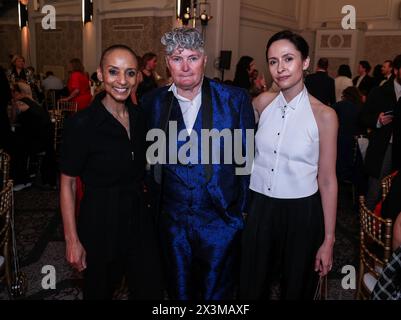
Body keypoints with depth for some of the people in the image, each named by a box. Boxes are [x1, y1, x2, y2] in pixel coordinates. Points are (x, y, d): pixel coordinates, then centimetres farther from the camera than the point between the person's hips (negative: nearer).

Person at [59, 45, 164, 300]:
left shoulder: (139, 117, 0)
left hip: (139, 219, 5)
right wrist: (72, 240, -11)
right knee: (100, 291, 16)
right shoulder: (82, 124, -17)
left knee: (151, 290, 12)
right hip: (101, 225, -4)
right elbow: (67, 183, -11)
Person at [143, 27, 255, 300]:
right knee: (179, 292, 20)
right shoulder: (154, 102, 0)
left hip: (222, 220, -2)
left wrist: (244, 209, -1)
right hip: (173, 222, 2)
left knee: (217, 293, 16)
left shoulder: (235, 99, -7)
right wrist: (155, 200, 7)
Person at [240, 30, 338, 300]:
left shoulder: (323, 115, -10)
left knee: (297, 289, 18)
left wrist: (328, 240, -5)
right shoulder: (263, 102, -2)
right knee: (252, 289, 17)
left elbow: (327, 181, -7)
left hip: (301, 213, -2)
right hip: (259, 209, 3)